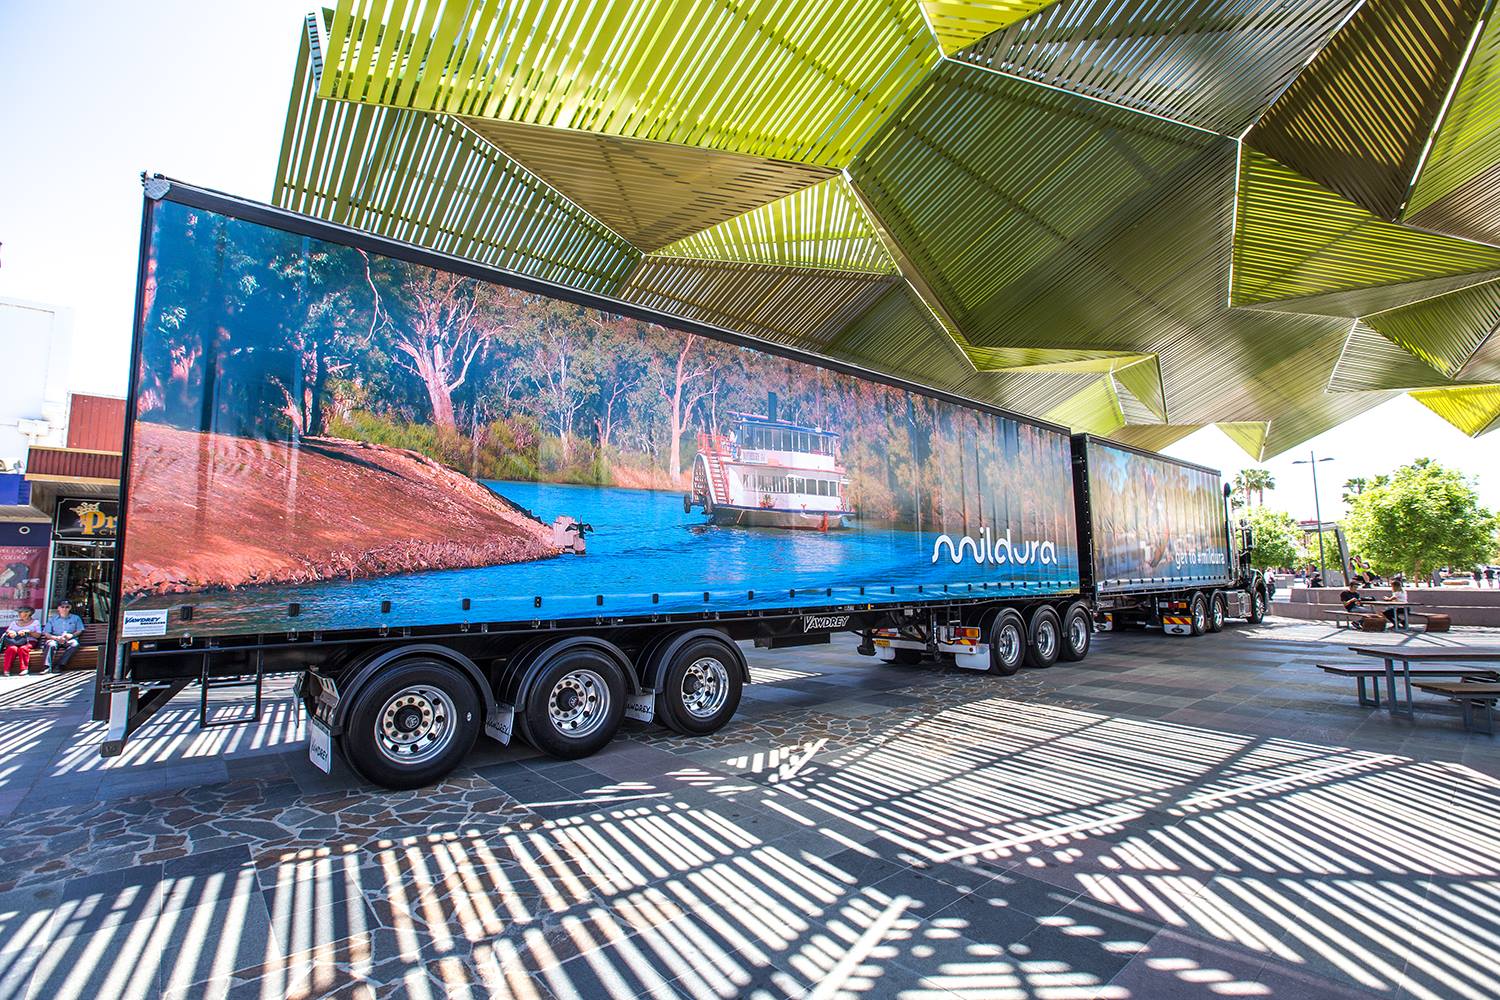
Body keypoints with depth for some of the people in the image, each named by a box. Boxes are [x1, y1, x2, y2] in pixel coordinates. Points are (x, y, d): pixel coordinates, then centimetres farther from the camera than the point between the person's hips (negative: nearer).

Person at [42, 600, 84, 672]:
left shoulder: (76, 618, 18)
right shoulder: (52, 619, 16)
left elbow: (79, 631, 10)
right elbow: (46, 633, 6)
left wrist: (71, 635, -13)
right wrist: (56, 638, -15)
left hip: (69, 640, 0)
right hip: (55, 639, 0)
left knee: (75, 644, -35)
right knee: (51, 644, -35)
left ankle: (59, 665, -34)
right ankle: (48, 667, -41)